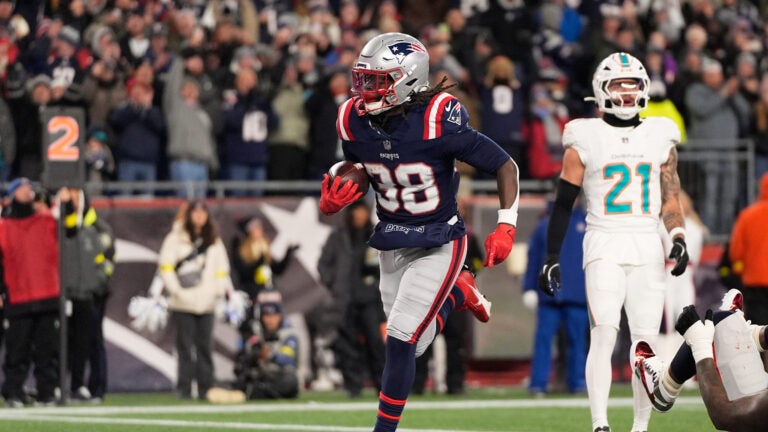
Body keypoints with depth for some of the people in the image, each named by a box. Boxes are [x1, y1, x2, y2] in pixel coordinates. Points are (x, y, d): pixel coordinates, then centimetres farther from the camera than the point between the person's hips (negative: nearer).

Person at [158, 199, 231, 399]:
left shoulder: (214, 240, 14)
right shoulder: (176, 238, 2)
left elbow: (222, 269, 18)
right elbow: (166, 266, -1)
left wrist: (218, 290, 5)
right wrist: (176, 290, -9)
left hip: (206, 304, 3)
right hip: (183, 304, -3)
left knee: (205, 347, 1)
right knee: (185, 347, -4)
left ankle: (205, 388, 4)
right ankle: (184, 388, -2)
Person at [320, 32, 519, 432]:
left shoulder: (438, 122, -25)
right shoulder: (355, 122, -10)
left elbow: (505, 166, -16)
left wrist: (505, 227, -21)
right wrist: (332, 202, -12)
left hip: (438, 244, -6)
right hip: (391, 243, 6)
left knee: (401, 342, -12)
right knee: (410, 344, 15)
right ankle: (459, 293, 43)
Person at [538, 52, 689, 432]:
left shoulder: (660, 138, 11)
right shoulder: (584, 140, 3)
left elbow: (670, 197, 13)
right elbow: (563, 204, 6)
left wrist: (679, 240, -3)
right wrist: (551, 259, 3)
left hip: (647, 248, 3)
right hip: (604, 246, -3)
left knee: (646, 341, 0)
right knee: (604, 333, -16)